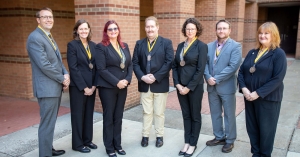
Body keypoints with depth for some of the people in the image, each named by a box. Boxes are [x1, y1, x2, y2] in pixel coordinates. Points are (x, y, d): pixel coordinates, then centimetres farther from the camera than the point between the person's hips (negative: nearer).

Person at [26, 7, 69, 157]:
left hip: (56, 86, 10)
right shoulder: (35, 38, -15)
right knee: (47, 124, -2)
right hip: (47, 88, -10)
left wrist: (66, 74, -4)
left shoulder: (49, 37, 16)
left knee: (50, 122, 19)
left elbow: (58, 60, 15)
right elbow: (44, 65, -22)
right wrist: (62, 79, -13)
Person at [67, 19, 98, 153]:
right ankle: (77, 144, 20)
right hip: (78, 87, -5)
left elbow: (96, 66, 7)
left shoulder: (93, 45, 9)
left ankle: (87, 140, 29)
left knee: (89, 114, 14)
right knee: (78, 115, 7)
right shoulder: (72, 45, -7)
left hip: (91, 86, 5)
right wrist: (84, 87, -15)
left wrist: (94, 85, -3)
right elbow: (73, 68, -13)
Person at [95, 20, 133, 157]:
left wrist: (127, 80, -7)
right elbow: (101, 69, -14)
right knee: (109, 117, 6)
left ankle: (117, 144, 26)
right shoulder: (101, 47, -7)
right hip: (108, 87, -5)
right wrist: (116, 82, -17)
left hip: (123, 87, 5)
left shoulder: (124, 46, 10)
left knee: (118, 117, 13)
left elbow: (130, 65, 9)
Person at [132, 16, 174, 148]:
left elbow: (169, 62, -10)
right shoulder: (139, 43, 8)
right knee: (147, 112, 12)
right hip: (144, 84, 2)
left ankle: (159, 136, 24)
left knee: (159, 112, 9)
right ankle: (145, 135, 25)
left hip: (160, 84, -2)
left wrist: (155, 77, -16)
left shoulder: (166, 43, -2)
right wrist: (142, 77, -13)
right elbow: (135, 62, 2)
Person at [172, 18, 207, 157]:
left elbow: (200, 70, -14)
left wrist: (189, 87, -14)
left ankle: (193, 144, 23)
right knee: (186, 115, 14)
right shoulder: (180, 46, 9)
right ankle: (187, 142, 27)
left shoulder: (201, 46, -8)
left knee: (195, 116, 9)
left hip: (195, 87, -5)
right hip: (180, 87, 5)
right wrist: (177, 84, -5)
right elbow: (174, 66, 7)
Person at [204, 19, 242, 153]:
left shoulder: (235, 46, -7)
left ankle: (230, 140, 24)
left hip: (227, 87, -5)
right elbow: (205, 63, 5)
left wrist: (217, 79, -19)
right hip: (212, 87, 5)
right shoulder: (209, 46, 9)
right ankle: (219, 137, 32)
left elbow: (233, 66, -17)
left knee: (229, 115, 7)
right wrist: (208, 77, -13)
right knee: (215, 114, 15)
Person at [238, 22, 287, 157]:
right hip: (249, 97, 5)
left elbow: (277, 79, -16)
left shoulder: (279, 54, -8)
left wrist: (258, 93, -20)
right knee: (252, 127, 14)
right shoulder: (252, 53, 9)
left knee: (266, 128, 9)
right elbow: (241, 71, 6)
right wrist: (244, 88, -12)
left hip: (268, 98, -5)